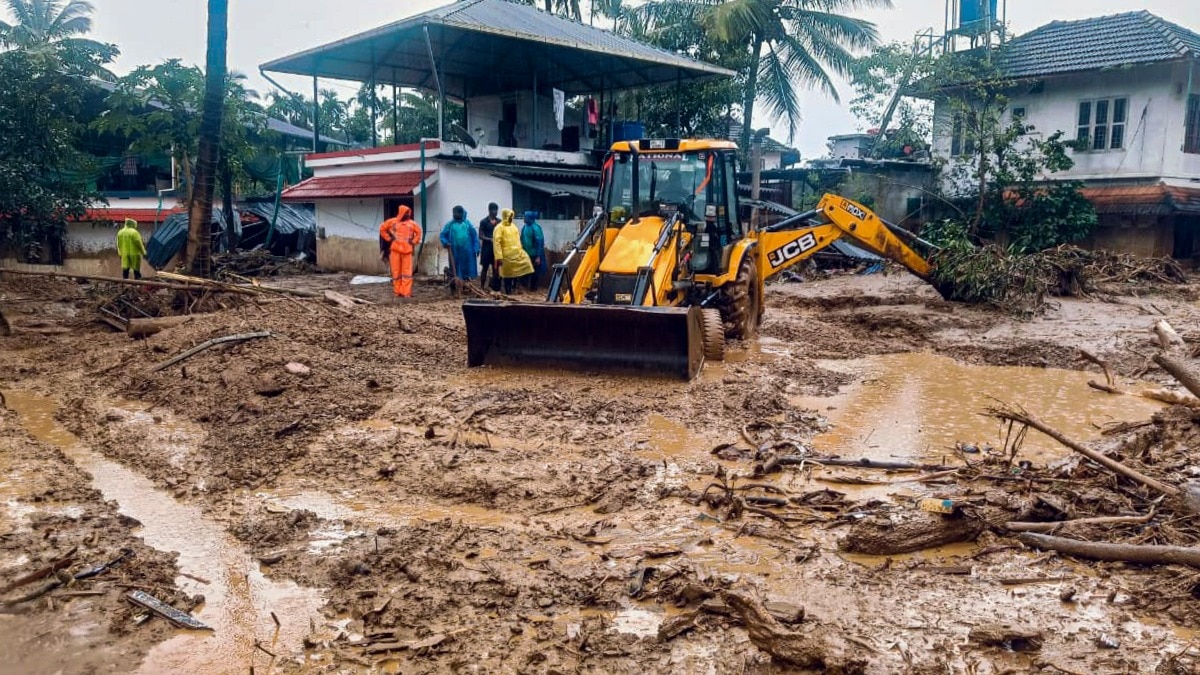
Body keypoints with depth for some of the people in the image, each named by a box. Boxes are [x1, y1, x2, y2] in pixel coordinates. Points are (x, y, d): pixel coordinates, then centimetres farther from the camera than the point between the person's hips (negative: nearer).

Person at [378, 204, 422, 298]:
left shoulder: (412, 223, 6)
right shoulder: (392, 222, 3)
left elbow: (418, 232, 18)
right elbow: (382, 229, 12)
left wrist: (414, 241, 8)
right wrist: (389, 239, 5)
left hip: (407, 250, 0)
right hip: (395, 249, 0)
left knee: (407, 271, -4)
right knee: (396, 271, 4)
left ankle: (406, 292, -4)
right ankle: (397, 292, 10)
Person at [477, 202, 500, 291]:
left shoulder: (500, 222, 8)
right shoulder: (483, 222, -4)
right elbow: (480, 236, -7)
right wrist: (490, 239, -21)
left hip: (497, 248, 4)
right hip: (487, 247, -4)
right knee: (485, 268, 1)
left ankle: (495, 287, 15)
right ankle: (482, 287, 6)